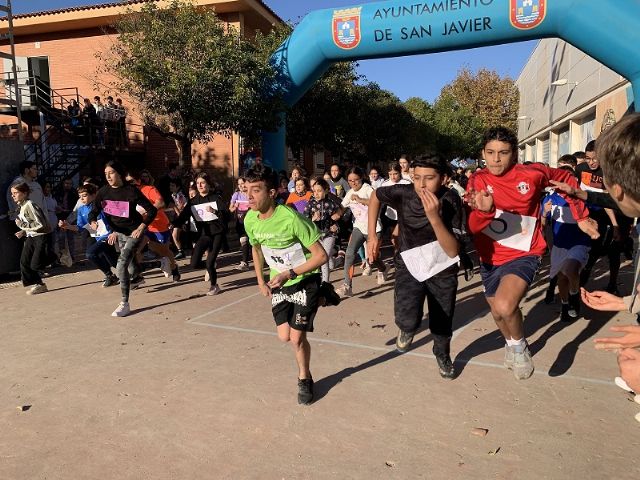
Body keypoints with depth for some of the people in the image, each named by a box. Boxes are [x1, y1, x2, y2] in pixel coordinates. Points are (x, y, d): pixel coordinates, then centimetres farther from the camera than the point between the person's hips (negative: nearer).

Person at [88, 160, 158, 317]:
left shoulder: (131, 191, -20)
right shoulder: (103, 192, -7)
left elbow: (152, 210, -17)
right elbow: (94, 212, -3)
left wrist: (141, 228, -23)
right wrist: (93, 222, -25)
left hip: (134, 232, -6)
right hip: (118, 232, 6)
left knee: (121, 265, -20)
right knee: (129, 258, 28)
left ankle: (125, 304, -13)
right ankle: (137, 277, 61)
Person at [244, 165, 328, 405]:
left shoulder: (291, 218, -29)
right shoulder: (250, 219, -10)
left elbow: (321, 255, -23)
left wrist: (289, 274, -27)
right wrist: (260, 281, 10)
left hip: (304, 280, -5)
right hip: (277, 283, 5)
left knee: (297, 337, -5)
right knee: (284, 336, 2)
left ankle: (304, 379, 25)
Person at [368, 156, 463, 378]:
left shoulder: (450, 201, -22)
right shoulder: (403, 193, -19)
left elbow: (453, 251, -26)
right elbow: (375, 196, 2)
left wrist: (434, 218, -39)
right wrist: (372, 236, -3)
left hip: (442, 269, 0)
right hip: (409, 265, 0)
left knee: (442, 323, 13)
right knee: (408, 320, -23)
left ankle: (443, 355, 50)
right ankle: (407, 328, 18)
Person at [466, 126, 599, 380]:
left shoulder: (532, 174, -13)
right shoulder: (477, 180, -9)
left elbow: (566, 179, 7)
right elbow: (472, 227, -17)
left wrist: (581, 217, 5)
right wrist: (483, 210, -39)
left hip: (523, 255, -4)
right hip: (490, 258, 4)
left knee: (505, 306, -30)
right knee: (498, 313, 23)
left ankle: (519, 345, 2)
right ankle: (510, 344, 56)